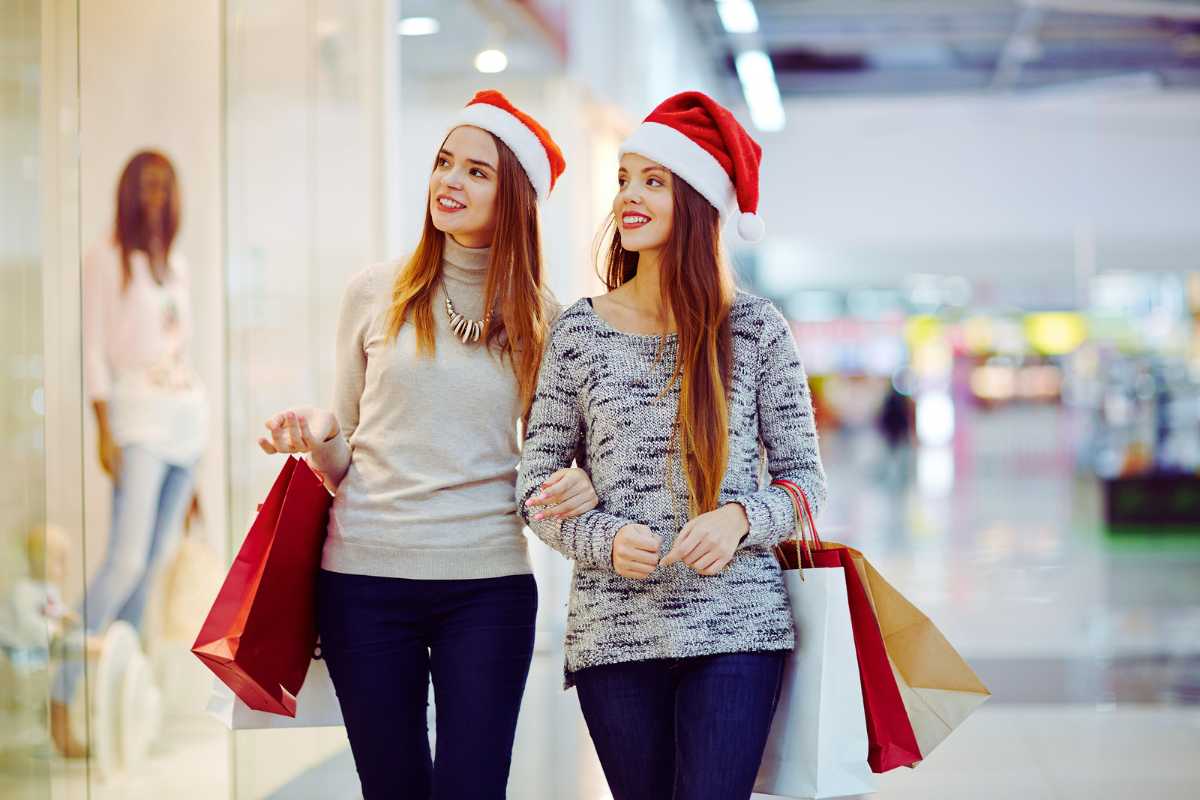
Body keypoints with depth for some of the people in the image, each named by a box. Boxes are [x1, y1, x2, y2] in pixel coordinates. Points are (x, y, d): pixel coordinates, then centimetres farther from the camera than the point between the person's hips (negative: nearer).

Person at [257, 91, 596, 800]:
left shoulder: (541, 320, 4)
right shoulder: (376, 295, 4)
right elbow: (343, 460, 11)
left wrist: (583, 483, -10)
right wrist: (316, 434, -11)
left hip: (488, 583, 0)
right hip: (366, 580, 1)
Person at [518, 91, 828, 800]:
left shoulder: (755, 326, 3)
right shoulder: (580, 331, 5)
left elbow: (805, 476, 6)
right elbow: (538, 485, 7)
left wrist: (740, 518, -13)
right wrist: (605, 540, -11)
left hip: (736, 626, -1)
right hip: (614, 629, 1)